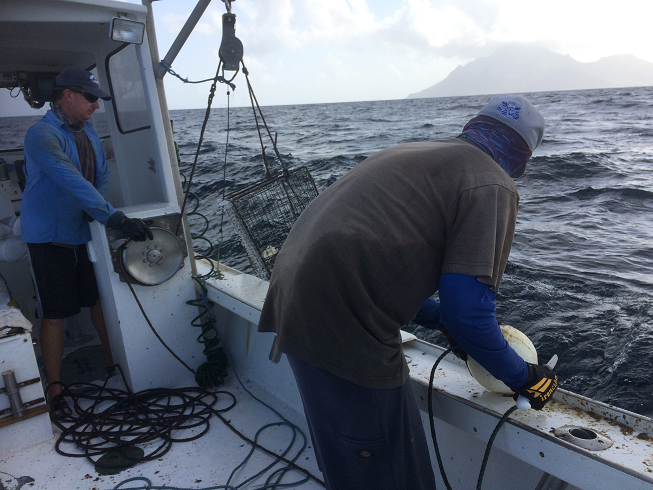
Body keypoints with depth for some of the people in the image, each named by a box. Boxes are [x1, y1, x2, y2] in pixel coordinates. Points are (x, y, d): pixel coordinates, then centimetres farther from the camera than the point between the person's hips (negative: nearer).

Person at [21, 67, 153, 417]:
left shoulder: (88, 132, 8)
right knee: (55, 313, 0)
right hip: (50, 239, -7)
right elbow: (72, 182, -32)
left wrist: (97, 210, -9)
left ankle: (114, 362, 31)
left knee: (101, 299, 14)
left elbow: (102, 175, 11)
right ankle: (55, 389, 13)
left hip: (86, 233, 7)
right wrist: (116, 219, -41)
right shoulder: (42, 135, -19)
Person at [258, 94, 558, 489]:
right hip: (342, 326, -9)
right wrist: (525, 378, 5)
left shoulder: (417, 151, 20)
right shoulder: (493, 185, -5)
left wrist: (442, 321, 29)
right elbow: (469, 312, -13)